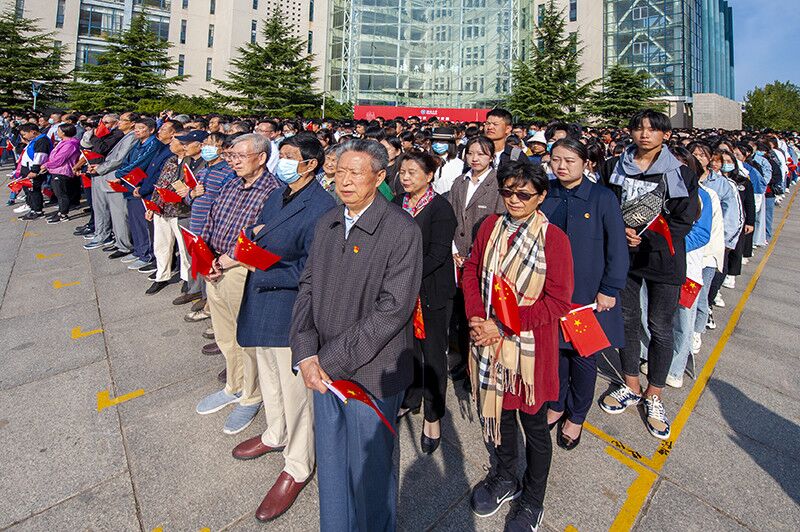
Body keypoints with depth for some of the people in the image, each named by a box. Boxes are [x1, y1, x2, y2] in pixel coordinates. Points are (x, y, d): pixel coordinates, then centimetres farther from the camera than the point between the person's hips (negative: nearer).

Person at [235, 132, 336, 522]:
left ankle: (297, 467, 30)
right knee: (269, 377, 26)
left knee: (294, 389, 7)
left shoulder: (321, 207, -21)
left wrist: (263, 272, -18)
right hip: (261, 304, 9)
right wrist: (254, 233, -7)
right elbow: (256, 234, 16)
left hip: (291, 309, -9)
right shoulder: (277, 195, 7)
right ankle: (276, 435, 53)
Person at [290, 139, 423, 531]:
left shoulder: (402, 231, -16)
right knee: (330, 463, 24)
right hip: (323, 369, 6)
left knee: (370, 469, 16)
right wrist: (306, 353, -8)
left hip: (370, 373, -5)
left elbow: (392, 309, -20)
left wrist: (332, 360, -18)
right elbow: (308, 287, 4)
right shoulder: (326, 223, 5)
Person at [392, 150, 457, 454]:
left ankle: (433, 415, 23)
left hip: (432, 290, -5)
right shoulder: (397, 203, 6)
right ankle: (410, 399, 38)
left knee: (433, 352, 6)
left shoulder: (440, 207, -11)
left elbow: (438, 254, -17)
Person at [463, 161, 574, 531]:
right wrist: (477, 317, -11)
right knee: (501, 410, 22)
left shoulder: (553, 238, -13)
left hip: (531, 346, -4)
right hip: (489, 340, 4)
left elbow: (557, 301, -15)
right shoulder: (491, 226, 0)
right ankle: (505, 478, 49)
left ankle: (532, 502, 40)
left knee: (533, 424, 15)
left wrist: (503, 326, -19)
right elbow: (472, 271, 4)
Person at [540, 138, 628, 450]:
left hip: (588, 293, -2)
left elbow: (617, 248, -6)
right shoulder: (544, 195, 0)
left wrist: (609, 290, -9)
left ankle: (576, 416, 32)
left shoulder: (603, 198, -8)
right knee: (554, 350, 14)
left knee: (583, 355, 10)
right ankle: (557, 405, 37)